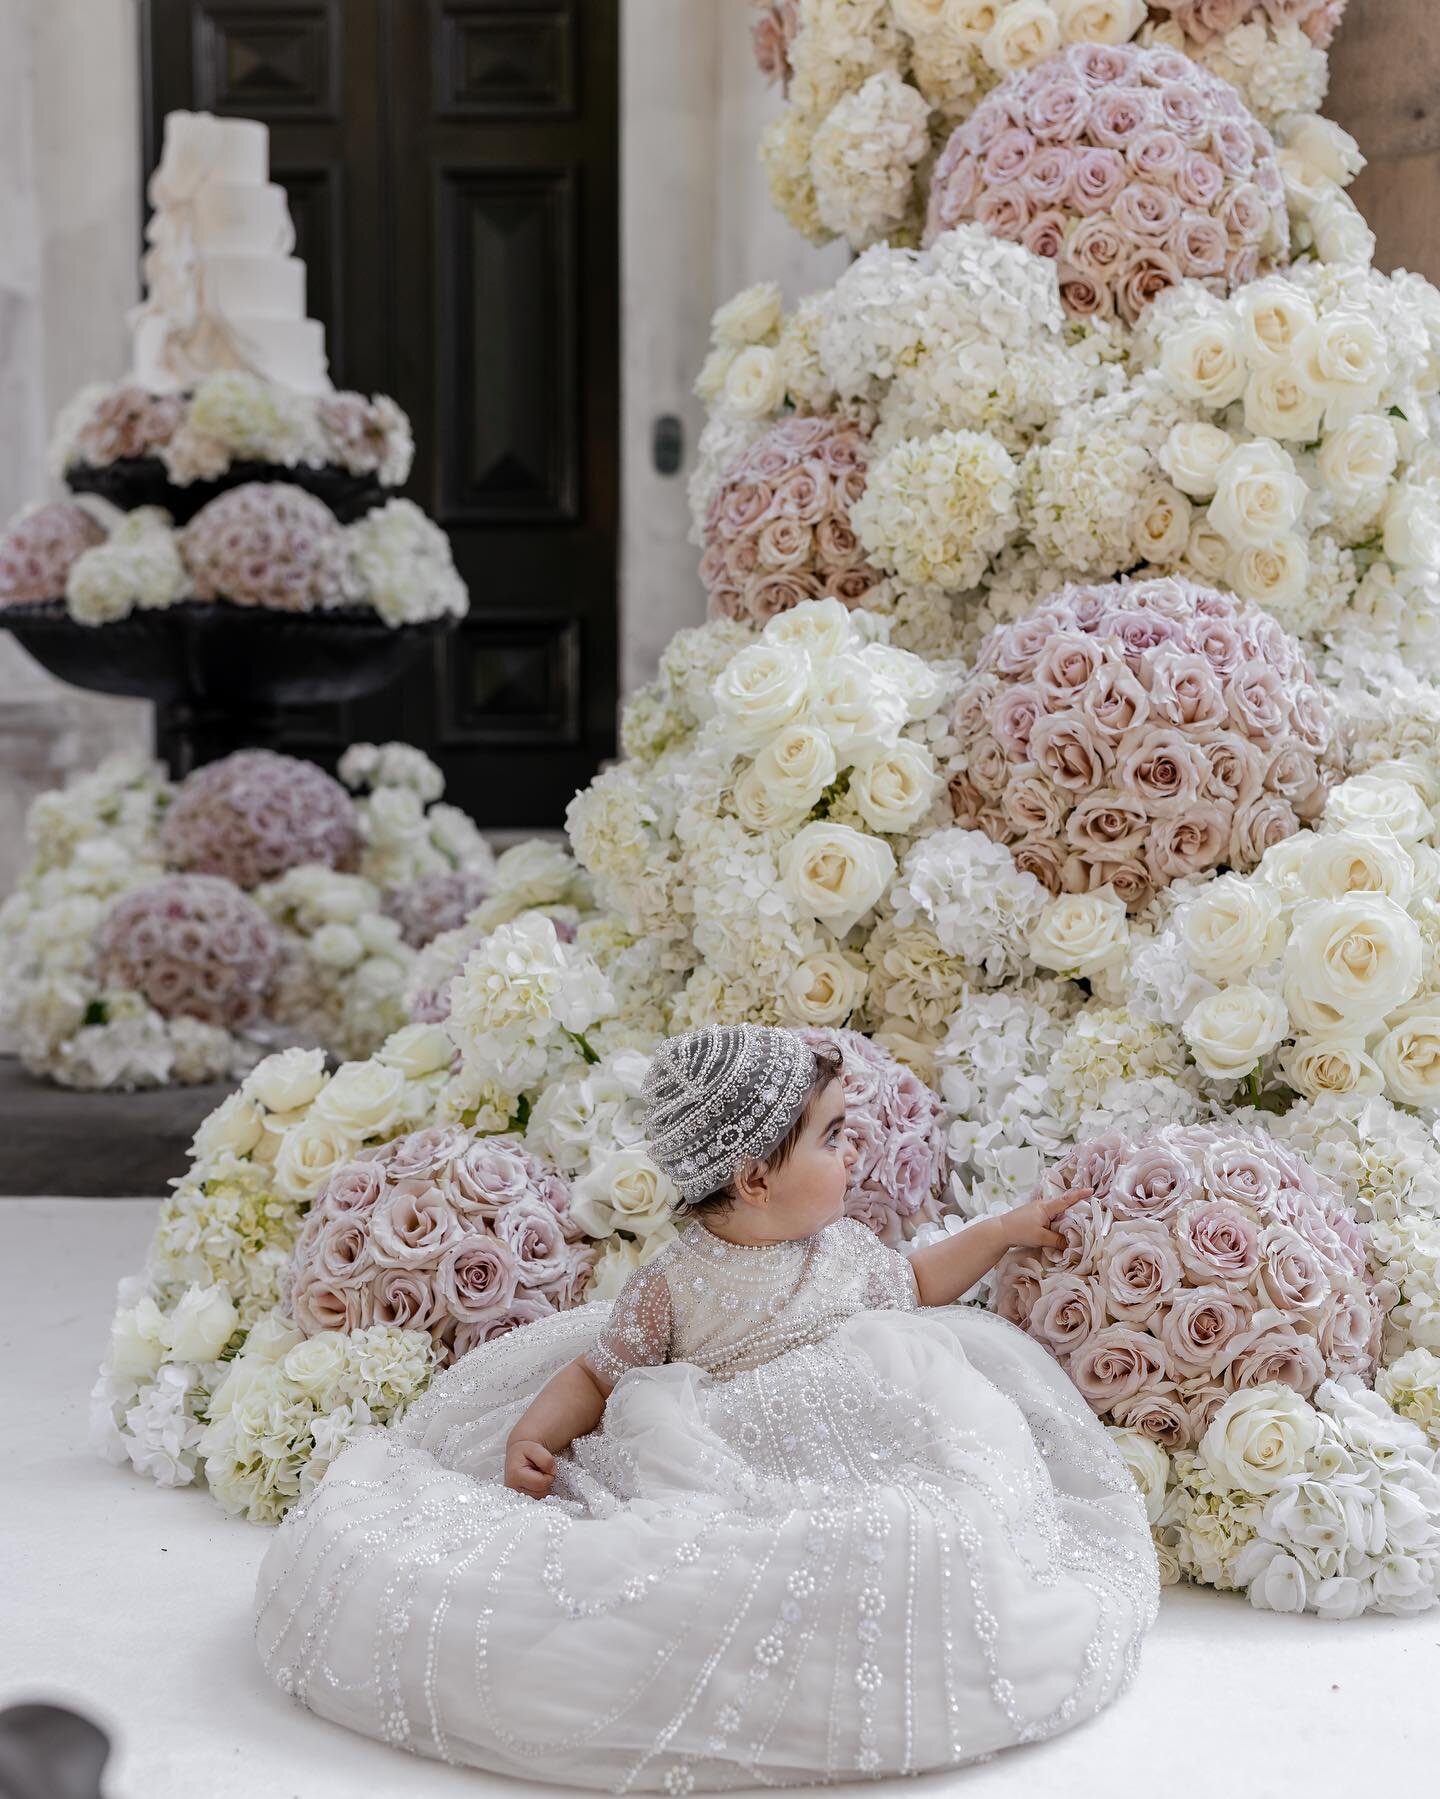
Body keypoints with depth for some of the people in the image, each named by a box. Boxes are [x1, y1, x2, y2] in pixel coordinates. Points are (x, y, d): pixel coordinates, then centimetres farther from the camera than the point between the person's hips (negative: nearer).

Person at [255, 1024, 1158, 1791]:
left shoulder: (845, 1246, 7)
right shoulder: (677, 1284, -8)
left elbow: (914, 1286, 27)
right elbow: (599, 1373, 1)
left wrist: (1005, 1230, 24)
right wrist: (535, 1429, -17)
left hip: (851, 1454, 3)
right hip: (719, 1475, -3)